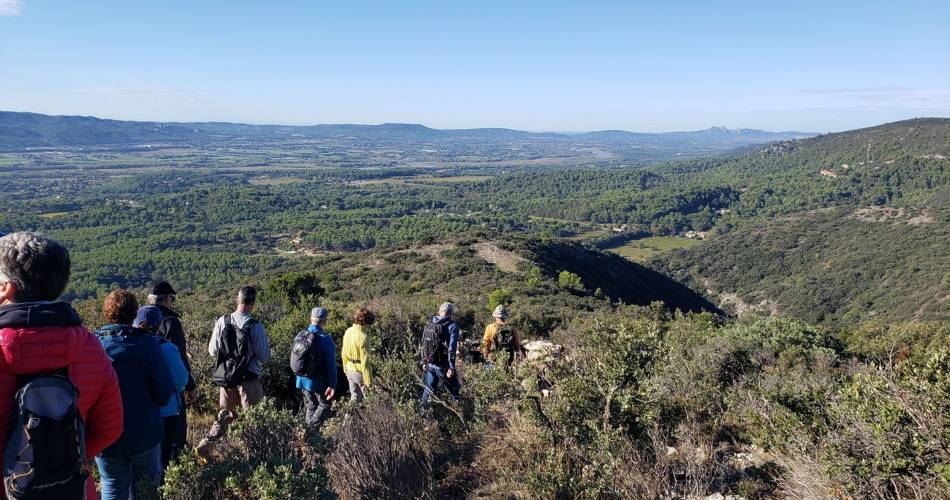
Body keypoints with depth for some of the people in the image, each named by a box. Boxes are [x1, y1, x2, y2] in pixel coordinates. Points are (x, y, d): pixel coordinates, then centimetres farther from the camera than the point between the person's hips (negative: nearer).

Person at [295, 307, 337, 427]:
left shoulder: (300, 336, -4)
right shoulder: (326, 339, -21)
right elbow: (331, 364, -20)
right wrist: (332, 385, -15)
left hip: (303, 379, 6)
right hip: (319, 381, -6)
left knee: (311, 406, 20)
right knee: (325, 405, 13)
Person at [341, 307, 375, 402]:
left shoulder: (348, 331, -1)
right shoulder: (362, 336, -25)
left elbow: (344, 353, 10)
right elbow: (365, 360, -23)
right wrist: (368, 381, -17)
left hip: (350, 370, 7)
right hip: (359, 372, -7)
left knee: (354, 396, 20)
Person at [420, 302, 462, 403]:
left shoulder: (429, 324, 8)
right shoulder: (452, 326, -10)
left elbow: (424, 344, 14)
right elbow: (452, 348, -18)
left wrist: (424, 362, 21)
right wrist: (451, 367, -19)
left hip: (430, 364, 6)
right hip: (443, 366, -5)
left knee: (428, 390, 17)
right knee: (455, 391, 8)